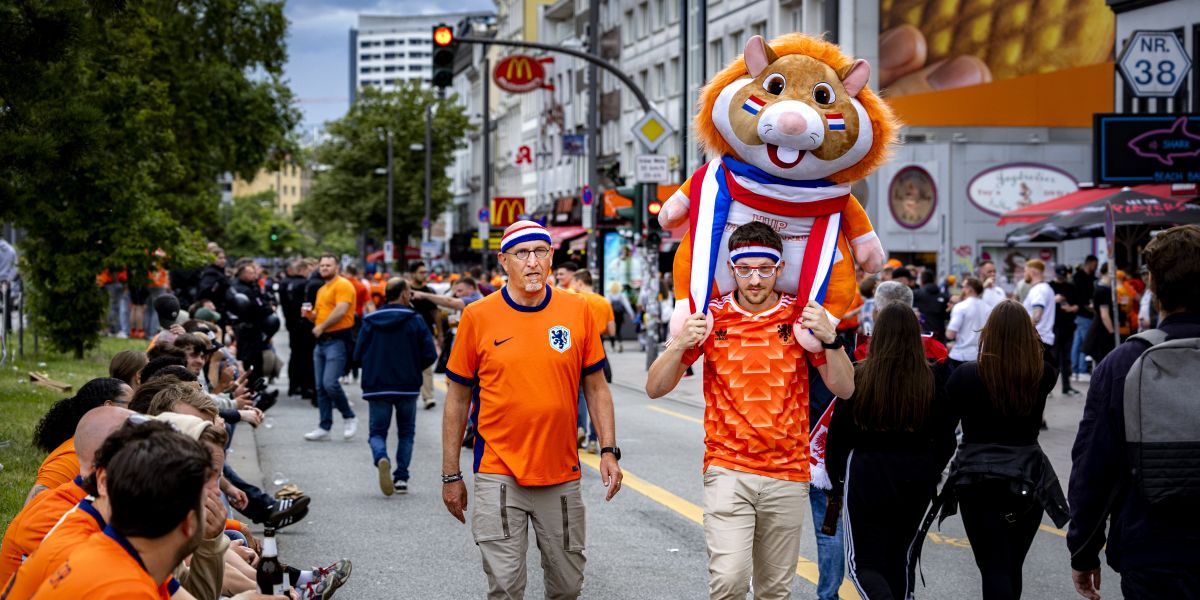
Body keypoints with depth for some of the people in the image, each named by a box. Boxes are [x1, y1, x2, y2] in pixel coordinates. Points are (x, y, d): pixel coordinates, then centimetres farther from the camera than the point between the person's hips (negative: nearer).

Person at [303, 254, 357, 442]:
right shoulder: (321, 290, 21)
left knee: (330, 383, -18)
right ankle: (324, 428, 10)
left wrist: (322, 327, -14)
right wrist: (310, 315, 7)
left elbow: (341, 310, -20)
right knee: (321, 387, 6)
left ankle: (349, 418, 1)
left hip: (337, 340, -9)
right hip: (322, 341, 9)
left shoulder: (342, 285, -8)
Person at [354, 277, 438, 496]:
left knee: (377, 431, 7)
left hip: (376, 387, 1)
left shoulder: (370, 321, 0)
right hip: (408, 387, -1)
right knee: (406, 433, 15)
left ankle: (381, 458, -24)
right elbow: (430, 355, -9)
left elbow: (358, 355, 0)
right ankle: (401, 477, 6)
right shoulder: (415, 320, -5)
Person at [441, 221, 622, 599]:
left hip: (562, 476, 2)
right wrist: (450, 475, 3)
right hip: (498, 477, -2)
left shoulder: (577, 311, 2)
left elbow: (595, 388, 9)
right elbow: (458, 399, 3)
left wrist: (608, 451, -1)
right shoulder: (478, 317, -3)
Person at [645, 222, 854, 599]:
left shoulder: (801, 316, 2)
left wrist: (830, 339, -16)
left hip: (788, 473, 2)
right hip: (727, 469, -1)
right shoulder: (710, 316, 0)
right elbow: (655, 388, 1)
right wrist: (680, 345, -18)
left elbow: (844, 389, 1)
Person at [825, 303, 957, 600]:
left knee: (863, 562, 3)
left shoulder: (858, 376, -10)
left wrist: (836, 479, 10)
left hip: (866, 476, -3)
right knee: (900, 555, 22)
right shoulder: (934, 378, -5)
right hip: (917, 480, 3)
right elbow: (945, 436, 1)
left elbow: (838, 433, -4)